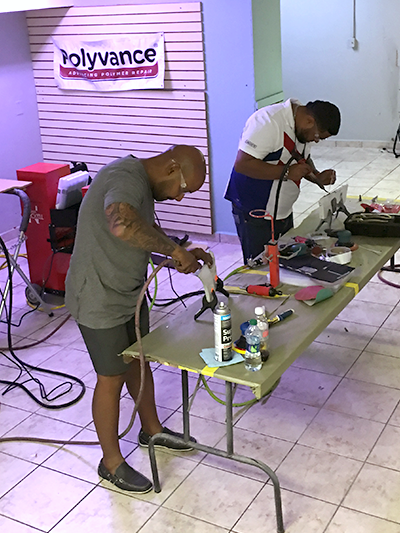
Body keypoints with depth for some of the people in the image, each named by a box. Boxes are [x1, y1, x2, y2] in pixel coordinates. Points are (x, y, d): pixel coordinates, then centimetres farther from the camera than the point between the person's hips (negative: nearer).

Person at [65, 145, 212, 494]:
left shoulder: (142, 183, 5)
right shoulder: (125, 180, -27)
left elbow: (148, 236, 17)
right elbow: (121, 226, -50)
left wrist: (184, 254, 1)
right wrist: (173, 249, -38)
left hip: (130, 293, 10)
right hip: (100, 301, -10)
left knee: (139, 361, 23)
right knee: (112, 378, 4)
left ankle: (151, 429, 45)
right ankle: (111, 462, 24)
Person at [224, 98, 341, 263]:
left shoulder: (303, 128, 5)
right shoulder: (269, 122, -23)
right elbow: (242, 164, -28)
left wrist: (318, 177, 1)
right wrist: (287, 172, -27)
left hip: (284, 212, 9)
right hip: (255, 214, -8)